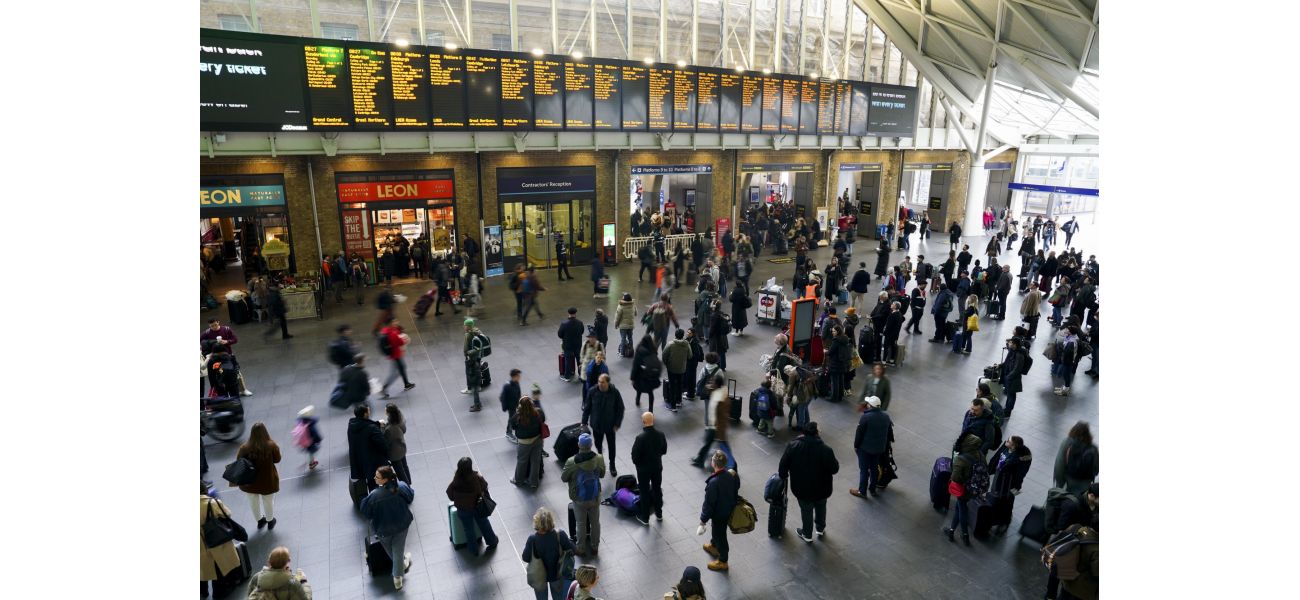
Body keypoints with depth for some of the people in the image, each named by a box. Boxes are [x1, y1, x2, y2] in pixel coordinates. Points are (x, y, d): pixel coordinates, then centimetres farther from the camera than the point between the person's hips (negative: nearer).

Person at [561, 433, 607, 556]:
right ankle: (595, 547, 37)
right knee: (595, 522, 20)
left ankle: (581, 549, 34)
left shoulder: (571, 462, -25)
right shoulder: (599, 459, -17)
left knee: (581, 524, 17)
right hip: (595, 497, 2)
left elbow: (563, 478, -10)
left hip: (579, 499, -2)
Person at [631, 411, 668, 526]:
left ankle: (645, 517, 26)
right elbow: (664, 450, -1)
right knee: (657, 489, 22)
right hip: (657, 467, 4)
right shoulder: (660, 434, -14)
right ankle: (659, 513, 38)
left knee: (645, 492, 12)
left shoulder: (640, 437, -28)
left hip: (643, 469, -4)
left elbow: (635, 455, -20)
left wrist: (637, 463, 0)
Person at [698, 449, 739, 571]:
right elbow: (736, 490, 3)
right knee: (718, 529, 31)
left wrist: (703, 519, -13)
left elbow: (709, 503, -26)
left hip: (719, 513, -7)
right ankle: (713, 546, 57)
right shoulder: (732, 474, -15)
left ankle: (723, 561, 36)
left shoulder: (714, 482, -36)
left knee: (720, 535, 16)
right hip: (729, 510, 7)